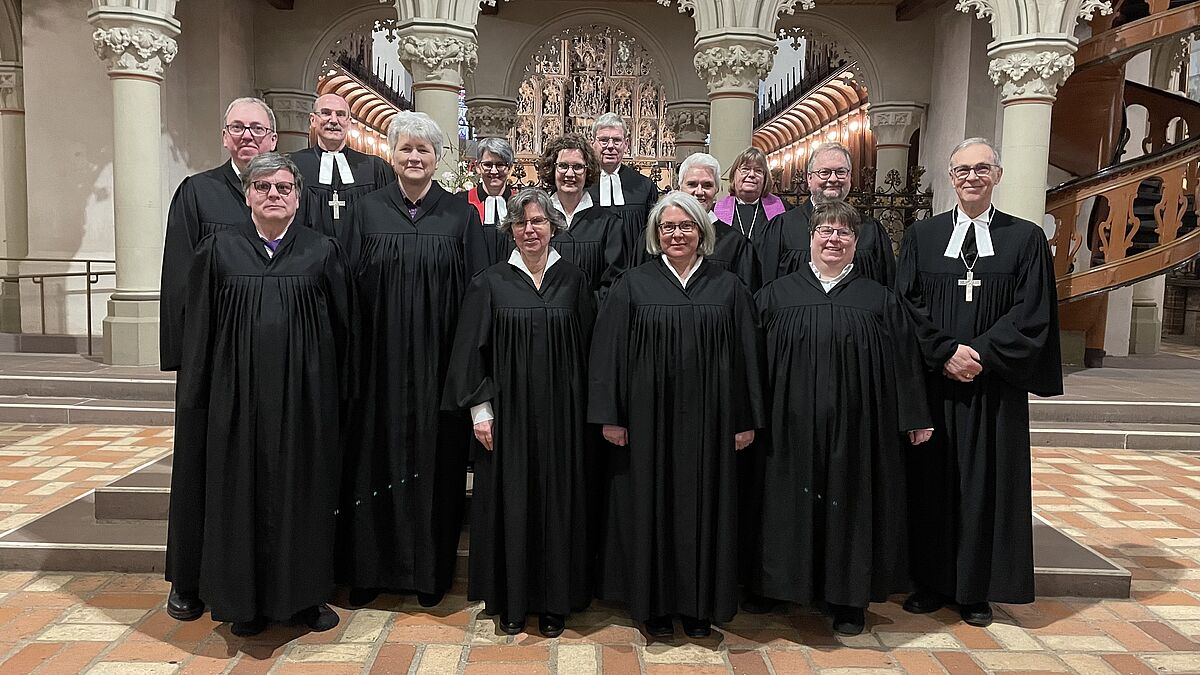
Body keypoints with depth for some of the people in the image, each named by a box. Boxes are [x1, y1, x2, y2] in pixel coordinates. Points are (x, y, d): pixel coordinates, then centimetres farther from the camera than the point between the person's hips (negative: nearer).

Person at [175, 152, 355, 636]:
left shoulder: (323, 251, 1)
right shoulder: (218, 250, 3)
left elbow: (343, 326, 4)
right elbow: (199, 326, 6)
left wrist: (340, 393, 2)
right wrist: (196, 397, 4)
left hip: (305, 394, 0)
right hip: (239, 392, 1)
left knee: (304, 489, 8)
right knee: (243, 491, 8)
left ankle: (307, 593, 23)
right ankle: (246, 598, 24)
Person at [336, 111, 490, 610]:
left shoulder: (461, 214, 4)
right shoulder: (367, 211, 7)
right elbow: (351, 285, 6)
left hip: (438, 359, -1)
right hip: (380, 358, 1)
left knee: (434, 458, 5)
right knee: (377, 455, 6)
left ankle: (430, 570, 19)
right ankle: (370, 567, 21)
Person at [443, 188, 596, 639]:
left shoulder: (573, 280, 4)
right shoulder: (489, 283, 0)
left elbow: (587, 347, 6)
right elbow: (472, 349, 0)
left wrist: (586, 409, 2)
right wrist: (480, 409, -5)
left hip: (561, 411, 1)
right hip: (507, 411, -1)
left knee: (558, 500, 7)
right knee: (509, 501, 5)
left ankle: (554, 600, 21)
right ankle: (511, 600, 21)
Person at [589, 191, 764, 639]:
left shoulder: (727, 288, 5)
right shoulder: (633, 285, 0)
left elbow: (745, 355, 5)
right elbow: (608, 351, -2)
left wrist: (746, 420, 1)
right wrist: (610, 416, -7)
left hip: (707, 419, 2)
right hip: (647, 417, -1)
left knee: (703, 507, 9)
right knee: (649, 505, 6)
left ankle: (698, 605, 24)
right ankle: (654, 602, 22)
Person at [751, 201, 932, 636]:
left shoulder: (879, 299, 7)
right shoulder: (778, 294, 6)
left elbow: (904, 360, 6)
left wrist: (915, 417, 3)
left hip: (856, 425, 0)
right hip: (794, 424, 0)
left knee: (850, 503, 7)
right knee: (794, 504, 6)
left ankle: (849, 599, 21)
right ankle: (791, 584, 23)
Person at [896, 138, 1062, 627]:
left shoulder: (1026, 239, 4)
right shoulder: (922, 236, 6)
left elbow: (1033, 315, -3)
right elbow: (907, 305, 0)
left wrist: (981, 354, -14)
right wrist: (946, 352, -13)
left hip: (995, 386, -1)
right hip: (932, 382, 1)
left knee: (987, 481, 6)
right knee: (931, 479, 5)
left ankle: (977, 590, 19)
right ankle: (933, 582, 19)